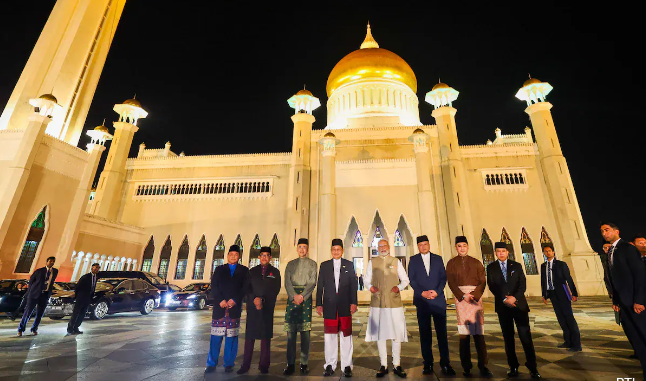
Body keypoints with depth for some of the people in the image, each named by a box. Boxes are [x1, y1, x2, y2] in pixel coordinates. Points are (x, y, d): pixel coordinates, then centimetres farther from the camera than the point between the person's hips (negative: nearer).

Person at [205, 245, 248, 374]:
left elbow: (245, 288, 1)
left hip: (235, 307, 0)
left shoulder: (244, 270, 9)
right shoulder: (219, 269, 12)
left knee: (232, 337, 4)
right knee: (216, 337, 2)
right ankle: (211, 364, 15)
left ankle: (228, 364, 15)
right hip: (219, 306, 1)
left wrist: (234, 300, -12)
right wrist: (221, 300, -10)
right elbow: (214, 286, 3)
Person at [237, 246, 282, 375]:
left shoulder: (275, 272, 7)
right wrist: (254, 299, -11)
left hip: (267, 308, -1)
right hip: (252, 307, 1)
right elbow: (246, 288, 5)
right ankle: (245, 365, 12)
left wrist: (262, 300, -9)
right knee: (249, 336, 2)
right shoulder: (252, 271, 11)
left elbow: (275, 290, 0)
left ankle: (264, 365, 13)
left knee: (266, 336, 3)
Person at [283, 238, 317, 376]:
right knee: (290, 332, 1)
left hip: (306, 297, -1)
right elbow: (287, 282, 4)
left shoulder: (312, 264, 9)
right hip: (292, 296, 1)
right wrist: (294, 296, -11)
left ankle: (304, 363, 10)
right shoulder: (291, 264, 14)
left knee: (305, 332, 0)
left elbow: (312, 282, -1)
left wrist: (302, 296, -12)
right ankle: (290, 364, 9)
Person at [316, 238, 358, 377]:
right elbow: (320, 286, 6)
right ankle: (330, 365, 21)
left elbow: (353, 285, 4)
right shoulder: (324, 265, 7)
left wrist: (353, 303, -4)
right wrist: (319, 304, 2)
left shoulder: (349, 265, 6)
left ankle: (347, 366, 16)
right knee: (329, 336, 8)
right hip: (329, 305, 1)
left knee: (346, 335, 4)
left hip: (345, 305, -1)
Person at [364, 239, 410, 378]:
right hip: (377, 302, 0)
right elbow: (366, 280, 11)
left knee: (396, 333, 4)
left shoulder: (396, 262, 8)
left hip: (394, 302, 0)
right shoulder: (372, 262, 8)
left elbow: (405, 279, 11)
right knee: (379, 333, 6)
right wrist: (370, 286, -10)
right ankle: (383, 366, 19)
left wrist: (399, 287, -8)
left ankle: (397, 365, 19)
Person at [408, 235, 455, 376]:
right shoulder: (413, 260, 7)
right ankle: (428, 363, 14)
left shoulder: (438, 258, 10)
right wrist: (422, 292, -11)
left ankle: (445, 363, 12)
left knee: (442, 332, 1)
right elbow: (411, 279, 2)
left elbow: (443, 277, 5)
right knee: (425, 333, 5)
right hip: (422, 300, 0)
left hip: (438, 300, 1)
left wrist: (437, 291, -9)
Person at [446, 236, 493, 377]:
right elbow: (451, 282, 1)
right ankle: (466, 367, 8)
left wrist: (474, 295, -11)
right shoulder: (451, 263, 8)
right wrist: (463, 296, -11)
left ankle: (483, 366, 5)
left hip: (476, 296, 1)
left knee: (479, 333, -2)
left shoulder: (476, 262, 11)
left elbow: (483, 281, 4)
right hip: (460, 296, -1)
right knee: (464, 333, 0)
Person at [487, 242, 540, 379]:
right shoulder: (491, 268, 3)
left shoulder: (516, 266, 5)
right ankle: (513, 367, 15)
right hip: (503, 306, 0)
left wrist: (514, 297, -15)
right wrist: (504, 299, -15)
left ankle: (532, 367, 11)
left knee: (525, 335, -1)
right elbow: (492, 286, -3)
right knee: (508, 337, 7)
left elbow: (523, 284, -1)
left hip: (519, 304, 0)